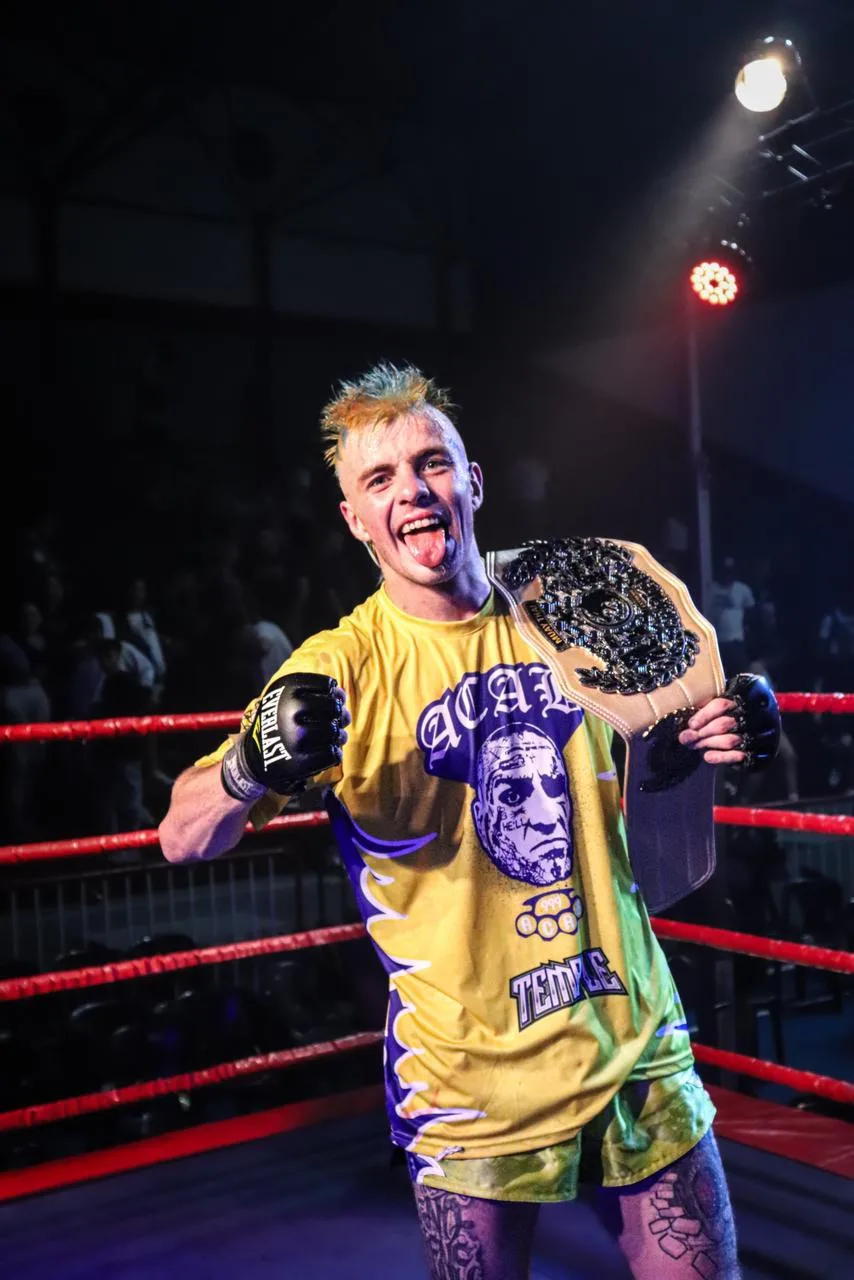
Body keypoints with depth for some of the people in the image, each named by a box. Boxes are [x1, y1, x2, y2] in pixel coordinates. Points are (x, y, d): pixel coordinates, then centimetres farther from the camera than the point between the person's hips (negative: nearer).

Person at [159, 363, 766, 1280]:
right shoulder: (339, 667, -11)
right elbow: (183, 841, -17)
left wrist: (698, 739, -5)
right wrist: (254, 767, -38)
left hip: (634, 1045, 4)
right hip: (473, 1082, -3)